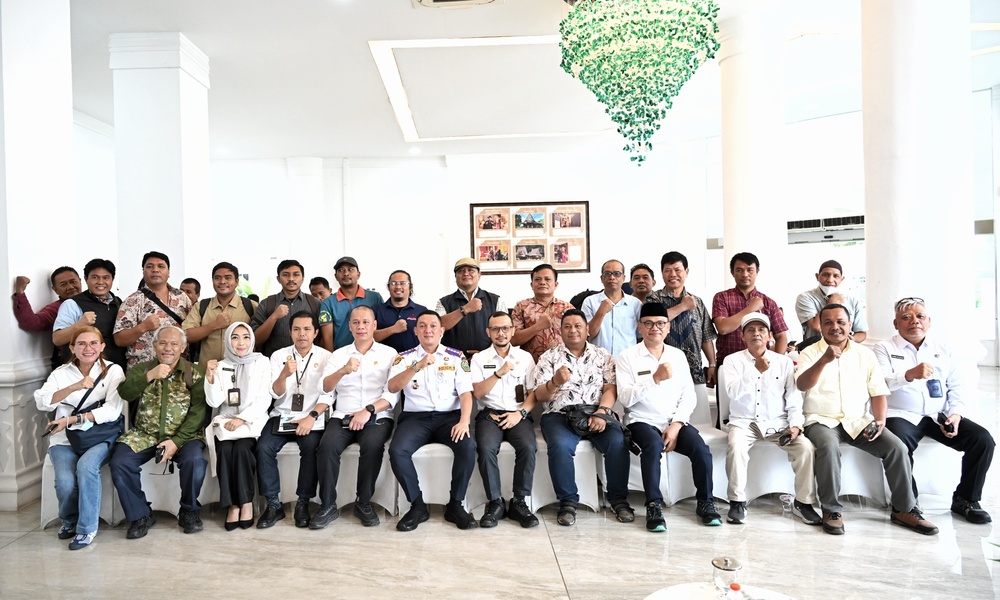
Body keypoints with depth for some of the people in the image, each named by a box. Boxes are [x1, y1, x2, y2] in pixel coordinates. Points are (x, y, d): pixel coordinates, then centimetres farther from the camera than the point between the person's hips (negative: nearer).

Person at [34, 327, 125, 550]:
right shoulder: (61, 373, 8)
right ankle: (69, 520, 10)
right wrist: (74, 387, -23)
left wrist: (73, 419, -18)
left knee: (86, 466, -31)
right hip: (65, 438, 2)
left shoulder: (113, 371, 0)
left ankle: (87, 527, -13)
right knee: (65, 481, -23)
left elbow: (112, 411, -11)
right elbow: (42, 402, -9)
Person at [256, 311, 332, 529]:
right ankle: (274, 504, -8)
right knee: (264, 448, -22)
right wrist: (284, 375, -23)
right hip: (282, 416, 2)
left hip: (312, 418, -2)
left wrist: (311, 417, -17)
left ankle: (303, 503, -12)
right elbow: (276, 394, -2)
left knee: (310, 449, -29)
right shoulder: (278, 356, 7)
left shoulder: (326, 357, 2)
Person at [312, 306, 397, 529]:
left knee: (372, 444, -32)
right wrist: (343, 371, -20)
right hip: (343, 417, 2)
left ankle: (363, 502, -12)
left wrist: (369, 410, -18)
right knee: (327, 445, -27)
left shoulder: (389, 353, 6)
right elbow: (324, 389, -1)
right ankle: (328, 505, -11)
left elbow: (392, 394, -3)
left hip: (377, 417, -2)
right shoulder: (339, 354, 13)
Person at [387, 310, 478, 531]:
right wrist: (418, 366, -22)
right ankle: (417, 505, -7)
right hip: (416, 417, 0)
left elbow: (466, 393, -1)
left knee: (468, 446, -29)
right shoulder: (404, 357, 8)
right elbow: (392, 387, -8)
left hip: (449, 415, 0)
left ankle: (455, 504, -8)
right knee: (397, 450, -28)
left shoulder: (456, 357, 8)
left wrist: (464, 421, -19)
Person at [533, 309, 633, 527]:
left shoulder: (602, 355, 12)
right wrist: (555, 382, -21)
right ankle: (567, 501, -12)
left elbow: (610, 388, 3)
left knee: (618, 442, -26)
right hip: (560, 414, -1)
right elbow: (539, 395, 1)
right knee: (560, 446, -32)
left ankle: (619, 498, -7)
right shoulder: (549, 357, 8)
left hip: (596, 413, 2)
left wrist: (602, 412, -16)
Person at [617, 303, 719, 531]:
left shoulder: (678, 355, 12)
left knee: (701, 449, -22)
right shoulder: (627, 357, -1)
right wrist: (655, 379, -20)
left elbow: (689, 395, 5)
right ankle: (654, 505, -20)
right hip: (643, 421, -3)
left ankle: (705, 502, 0)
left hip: (675, 422, 4)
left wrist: (676, 424, -10)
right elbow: (625, 398, -11)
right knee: (653, 445, -34)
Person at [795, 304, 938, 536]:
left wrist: (880, 420, -10)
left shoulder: (865, 354, 10)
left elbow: (878, 392, 8)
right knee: (829, 447, -33)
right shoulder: (810, 353, -1)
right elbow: (802, 385, -19)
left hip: (858, 421, 4)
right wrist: (824, 360, -33)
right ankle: (832, 510, -17)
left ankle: (904, 509, 3)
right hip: (822, 421, -4)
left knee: (896, 447, -17)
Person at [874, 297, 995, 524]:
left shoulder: (943, 349, 14)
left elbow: (958, 385, 9)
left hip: (939, 417, 5)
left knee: (983, 439, -15)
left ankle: (965, 500, 5)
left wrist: (956, 413, -7)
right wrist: (910, 374, -30)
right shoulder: (885, 348, 2)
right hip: (902, 416, -5)